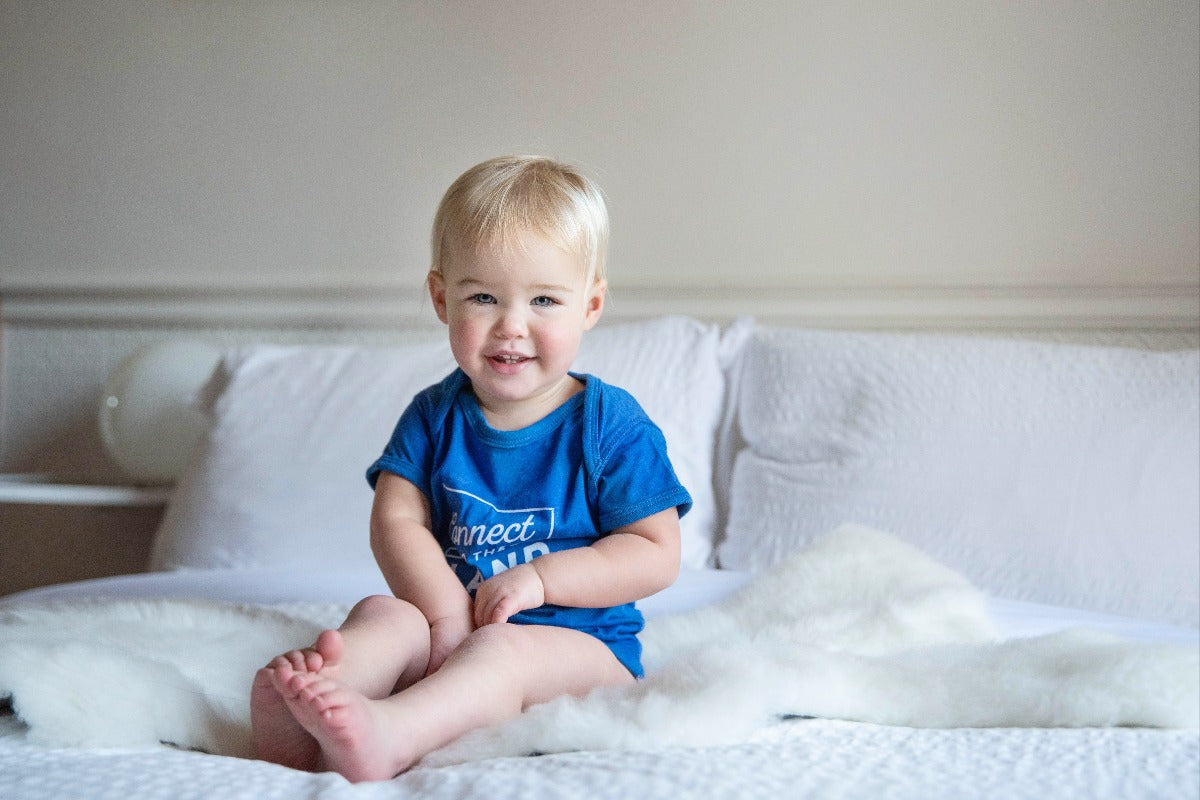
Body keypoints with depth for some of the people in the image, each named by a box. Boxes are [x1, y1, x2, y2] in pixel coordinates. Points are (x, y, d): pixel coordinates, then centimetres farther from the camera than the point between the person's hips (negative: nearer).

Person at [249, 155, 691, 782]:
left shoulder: (612, 425, -3)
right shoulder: (433, 417, 7)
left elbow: (656, 555, -6)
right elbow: (397, 520, -2)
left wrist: (539, 578, -15)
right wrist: (450, 613, -19)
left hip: (581, 642, -4)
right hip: (455, 629, 4)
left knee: (504, 650, -34)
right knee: (386, 616, -23)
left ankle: (385, 735, -61)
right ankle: (295, 728, -51)